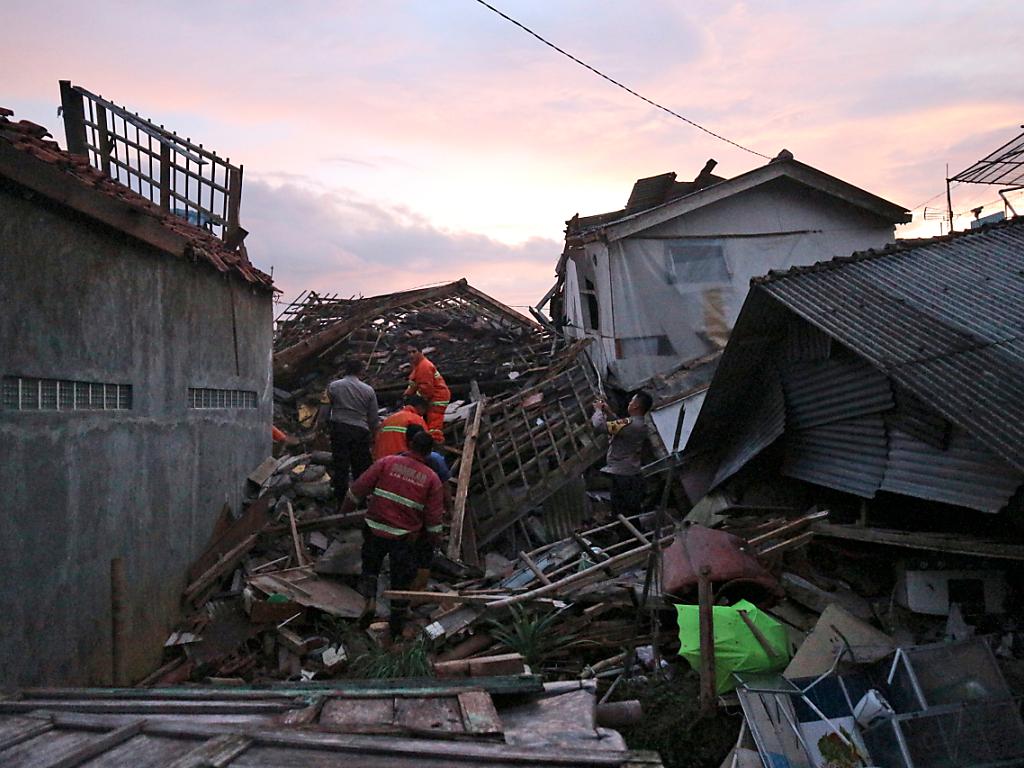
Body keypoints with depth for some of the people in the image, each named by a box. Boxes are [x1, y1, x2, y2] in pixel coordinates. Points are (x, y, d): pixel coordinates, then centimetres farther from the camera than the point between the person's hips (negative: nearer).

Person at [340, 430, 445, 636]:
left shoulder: (387, 462, -4)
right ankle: (397, 625, 27)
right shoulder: (431, 478, -3)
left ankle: (369, 596, 2)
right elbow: (434, 516, -1)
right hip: (405, 539, 0)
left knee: (370, 565, 26)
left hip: (375, 530, 0)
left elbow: (358, 488, -3)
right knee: (401, 579, 17)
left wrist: (345, 510, 14)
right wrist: (435, 541, 13)